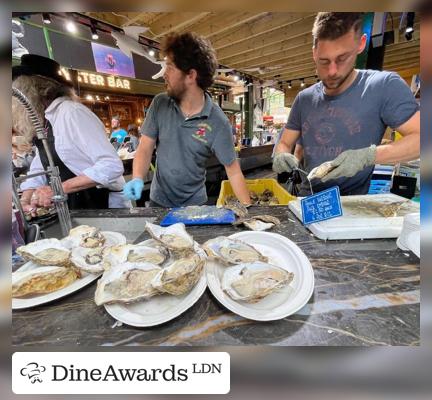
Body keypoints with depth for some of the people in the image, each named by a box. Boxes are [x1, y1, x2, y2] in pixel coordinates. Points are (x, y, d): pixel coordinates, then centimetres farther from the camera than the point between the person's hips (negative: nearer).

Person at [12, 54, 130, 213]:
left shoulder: (70, 112, -18)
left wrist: (59, 188, -25)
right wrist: (24, 202, 0)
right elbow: (38, 171, 16)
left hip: (104, 207, -7)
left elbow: (112, 166, -27)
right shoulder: (44, 123, 9)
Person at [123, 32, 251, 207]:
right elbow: (145, 148, -6)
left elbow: (233, 171, -13)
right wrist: (137, 179, -24)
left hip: (195, 203, -2)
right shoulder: (159, 104, -9)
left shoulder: (218, 122, -18)